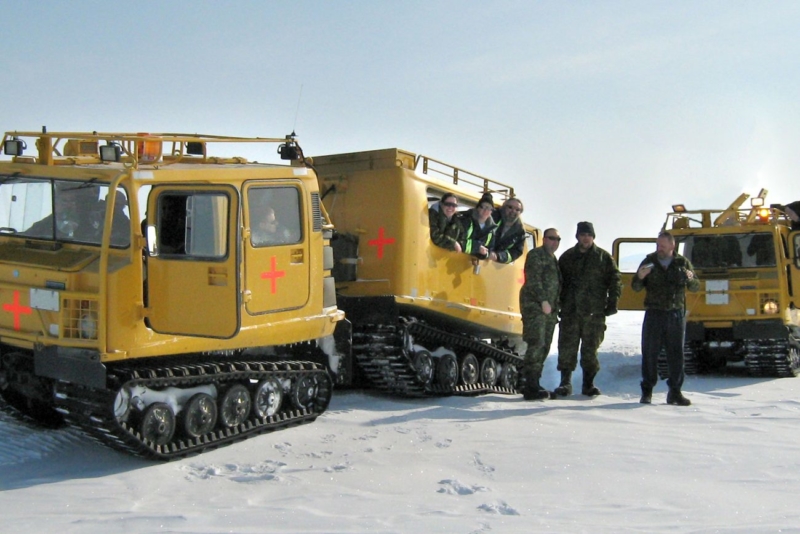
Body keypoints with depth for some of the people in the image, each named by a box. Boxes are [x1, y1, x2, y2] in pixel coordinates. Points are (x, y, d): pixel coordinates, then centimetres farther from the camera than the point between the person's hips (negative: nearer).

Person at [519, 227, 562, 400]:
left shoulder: (553, 259, 23)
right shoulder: (536, 255, -4)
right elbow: (533, 280, -15)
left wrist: (555, 306, 19)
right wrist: (543, 300, -20)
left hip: (549, 308, 9)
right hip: (535, 306, -9)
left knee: (544, 347, 8)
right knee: (536, 344, -15)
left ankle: (533, 384, 14)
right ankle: (531, 388, -17)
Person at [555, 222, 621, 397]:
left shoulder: (604, 257, 6)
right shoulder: (567, 257, 11)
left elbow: (615, 281, 6)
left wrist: (612, 303, -2)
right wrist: (558, 304, 6)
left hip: (594, 312, -1)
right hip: (570, 310, 1)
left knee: (591, 349, 4)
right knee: (567, 348, -1)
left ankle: (588, 383, 13)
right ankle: (565, 382, 5)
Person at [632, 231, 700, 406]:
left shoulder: (683, 263, 6)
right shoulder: (649, 262, 6)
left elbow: (696, 287, 5)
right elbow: (636, 288, 6)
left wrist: (690, 279, -18)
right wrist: (640, 277, -16)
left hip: (676, 314, 1)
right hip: (654, 314, 0)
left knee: (676, 354, 3)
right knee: (649, 352, -1)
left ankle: (675, 391, 11)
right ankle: (647, 391, 8)